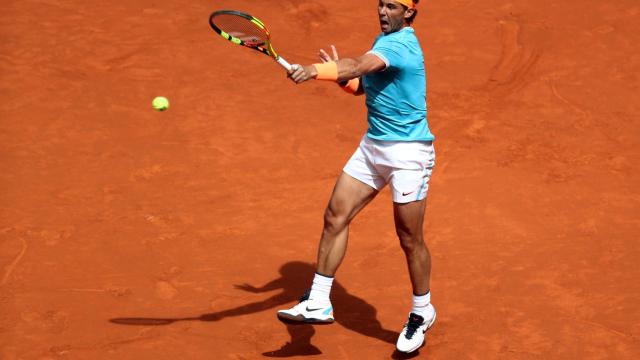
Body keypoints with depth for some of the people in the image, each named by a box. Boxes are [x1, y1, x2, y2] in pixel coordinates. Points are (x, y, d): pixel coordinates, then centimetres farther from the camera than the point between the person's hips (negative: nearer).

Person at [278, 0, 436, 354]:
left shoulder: (402, 44, -20)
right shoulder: (383, 41, 10)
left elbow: (359, 65, -38)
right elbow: (361, 85, 17)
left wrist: (317, 70, -52)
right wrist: (338, 73, -4)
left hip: (408, 153, -9)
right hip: (372, 147, 9)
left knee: (409, 239, 2)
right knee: (335, 217, 2)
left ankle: (422, 313, 22)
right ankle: (318, 303, 9)